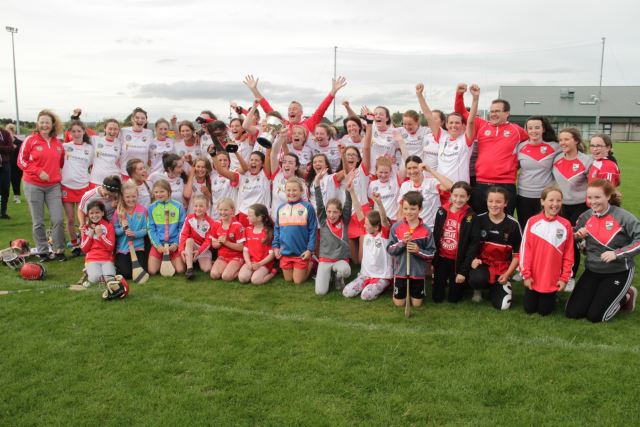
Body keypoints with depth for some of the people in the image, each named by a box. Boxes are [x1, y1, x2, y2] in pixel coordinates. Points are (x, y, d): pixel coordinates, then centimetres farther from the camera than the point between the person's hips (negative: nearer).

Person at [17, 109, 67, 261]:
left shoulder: (58, 143, 7)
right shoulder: (31, 140, -4)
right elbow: (21, 160, -4)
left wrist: (58, 173, 9)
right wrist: (38, 172, -14)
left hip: (53, 186, 3)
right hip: (34, 186, -2)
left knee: (58, 219, -4)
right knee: (38, 222, 4)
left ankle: (59, 250, 10)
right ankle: (43, 251, 15)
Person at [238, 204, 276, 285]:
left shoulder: (269, 232, -7)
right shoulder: (247, 230, 9)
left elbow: (272, 254, -8)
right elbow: (245, 250, 8)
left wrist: (259, 264, -17)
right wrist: (248, 263, -10)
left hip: (264, 263, -3)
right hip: (250, 262, 3)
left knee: (255, 280, -28)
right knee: (242, 278, -25)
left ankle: (272, 273, -1)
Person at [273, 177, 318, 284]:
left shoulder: (307, 207, -9)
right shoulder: (280, 208, 4)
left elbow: (313, 230, -8)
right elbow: (277, 229, 11)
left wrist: (310, 249, -11)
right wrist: (275, 246, 5)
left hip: (301, 252, -4)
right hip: (285, 252, 4)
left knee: (298, 281, 4)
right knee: (288, 280, 15)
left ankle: (310, 264, 29)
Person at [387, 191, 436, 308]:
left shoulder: (426, 230, -8)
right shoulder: (396, 227, -7)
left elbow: (431, 254, -6)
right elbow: (390, 249, -7)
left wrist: (418, 250, -23)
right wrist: (402, 242, -22)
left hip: (418, 272, 0)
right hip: (400, 271, 0)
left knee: (417, 304, 9)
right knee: (399, 303, 9)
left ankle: (414, 292, 40)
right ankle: (402, 292, 40)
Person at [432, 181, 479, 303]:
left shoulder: (471, 217, -11)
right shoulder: (442, 211, -3)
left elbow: (474, 244, -11)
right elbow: (435, 237, 5)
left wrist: (464, 270, -14)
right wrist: (432, 261, 4)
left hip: (458, 261, -2)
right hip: (441, 258, 3)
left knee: (453, 298, 6)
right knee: (437, 298, 8)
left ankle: (463, 281, 35)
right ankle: (445, 282, 38)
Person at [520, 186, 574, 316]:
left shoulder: (566, 225, -5)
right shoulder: (532, 222, -8)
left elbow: (568, 254, -1)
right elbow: (525, 249, -6)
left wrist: (564, 278, -3)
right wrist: (526, 274, -8)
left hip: (553, 279, 0)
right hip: (533, 277, 0)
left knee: (544, 311, 8)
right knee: (529, 309, 10)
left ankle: (553, 295, 37)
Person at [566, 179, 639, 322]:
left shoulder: (622, 216, -17)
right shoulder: (586, 216, -2)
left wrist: (617, 254, -27)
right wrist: (577, 236, -12)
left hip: (618, 272, -5)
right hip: (592, 271, 5)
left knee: (595, 316, -6)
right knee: (572, 312, -1)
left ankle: (626, 297, 21)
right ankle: (604, 295, 24)